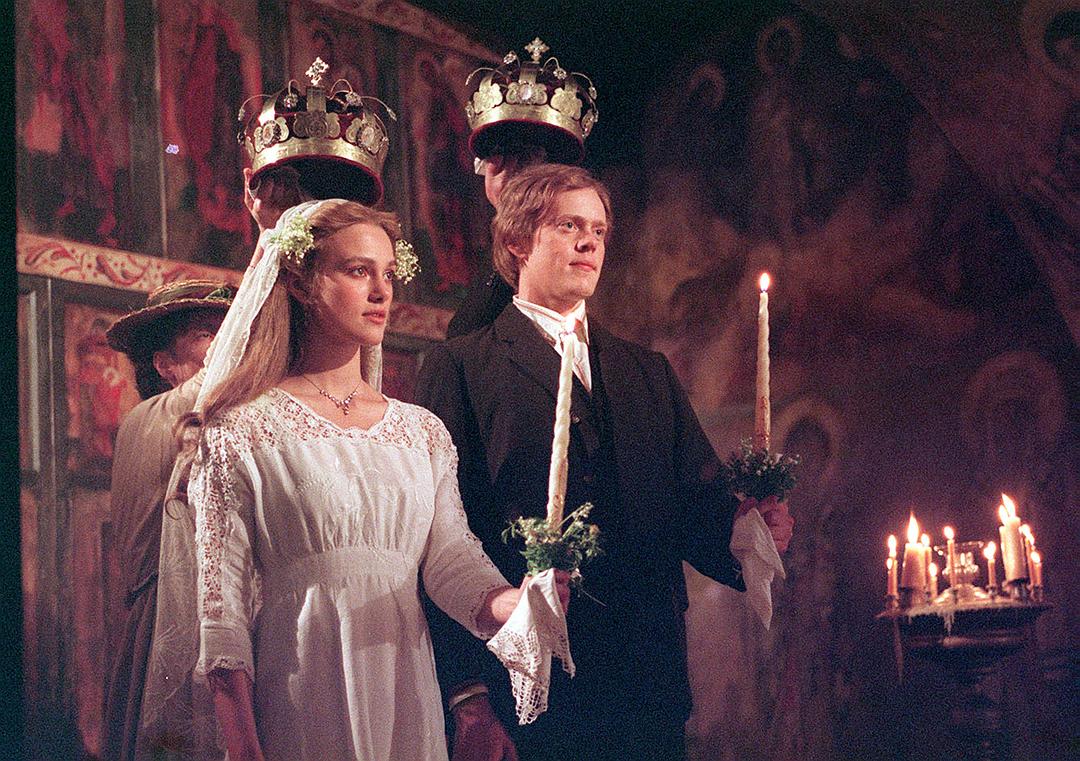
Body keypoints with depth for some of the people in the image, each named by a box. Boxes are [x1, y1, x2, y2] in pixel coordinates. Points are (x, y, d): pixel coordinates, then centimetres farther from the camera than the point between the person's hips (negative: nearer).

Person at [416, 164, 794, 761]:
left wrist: (739, 531, -12)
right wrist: (469, 698, -15)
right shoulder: (460, 367, 1)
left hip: (649, 687, 5)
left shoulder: (649, 373, 19)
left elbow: (693, 504, 12)